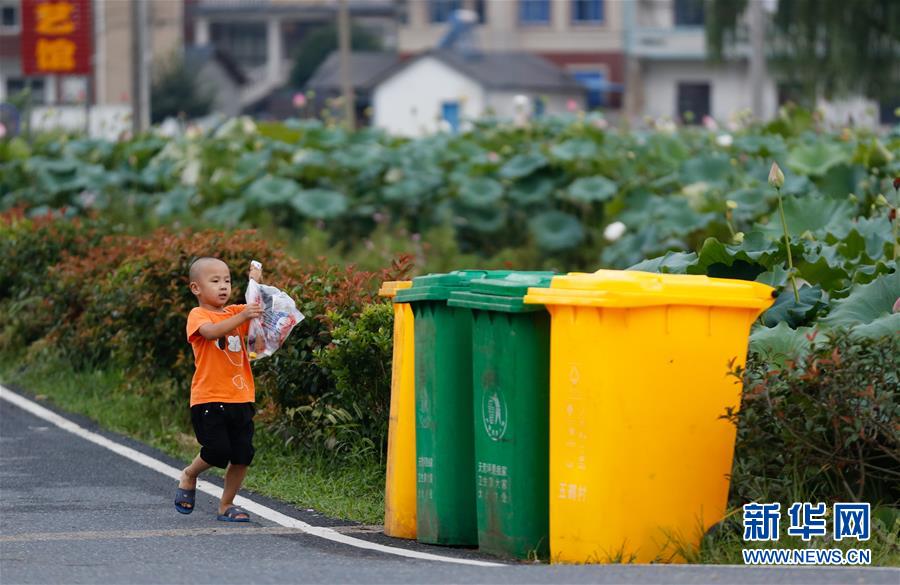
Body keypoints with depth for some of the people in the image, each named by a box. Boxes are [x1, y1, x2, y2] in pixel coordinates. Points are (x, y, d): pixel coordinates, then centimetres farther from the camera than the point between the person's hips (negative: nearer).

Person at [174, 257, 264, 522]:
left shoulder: (235, 312, 15)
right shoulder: (198, 316, -4)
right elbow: (212, 331, -25)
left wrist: (256, 283, -8)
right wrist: (242, 317, -38)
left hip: (240, 399, 6)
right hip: (208, 399, -6)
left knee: (243, 455, 1)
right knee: (218, 450, -15)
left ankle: (226, 505, 15)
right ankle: (189, 476, 16)